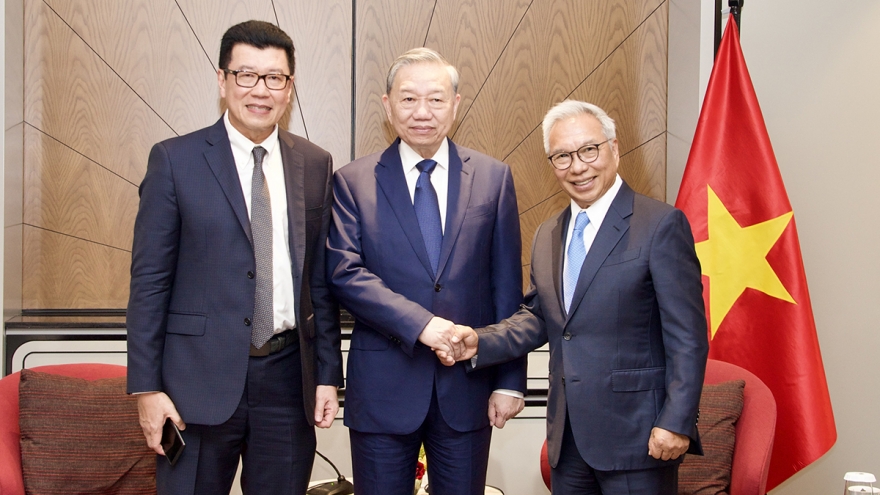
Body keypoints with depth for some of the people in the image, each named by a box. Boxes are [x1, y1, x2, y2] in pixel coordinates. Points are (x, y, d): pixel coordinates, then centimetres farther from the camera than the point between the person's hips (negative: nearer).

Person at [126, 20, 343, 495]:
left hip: (288, 376, 3)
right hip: (200, 376, -2)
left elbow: (321, 278, 8)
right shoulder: (175, 159, -3)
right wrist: (146, 387, -7)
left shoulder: (315, 165, 6)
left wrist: (328, 373, 5)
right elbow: (149, 280, -4)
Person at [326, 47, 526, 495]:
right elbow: (345, 274, -9)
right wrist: (420, 324, -20)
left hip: (468, 386, 1)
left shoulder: (492, 178, 4)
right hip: (384, 387, -1)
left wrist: (510, 380, 0)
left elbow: (507, 286, 3)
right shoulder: (353, 182, 1)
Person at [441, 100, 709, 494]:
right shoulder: (547, 236, 12)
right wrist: (480, 343, -1)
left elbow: (688, 336, -12)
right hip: (567, 439, 6)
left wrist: (676, 423, -16)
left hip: (636, 435, -6)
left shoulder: (661, 225, -9)